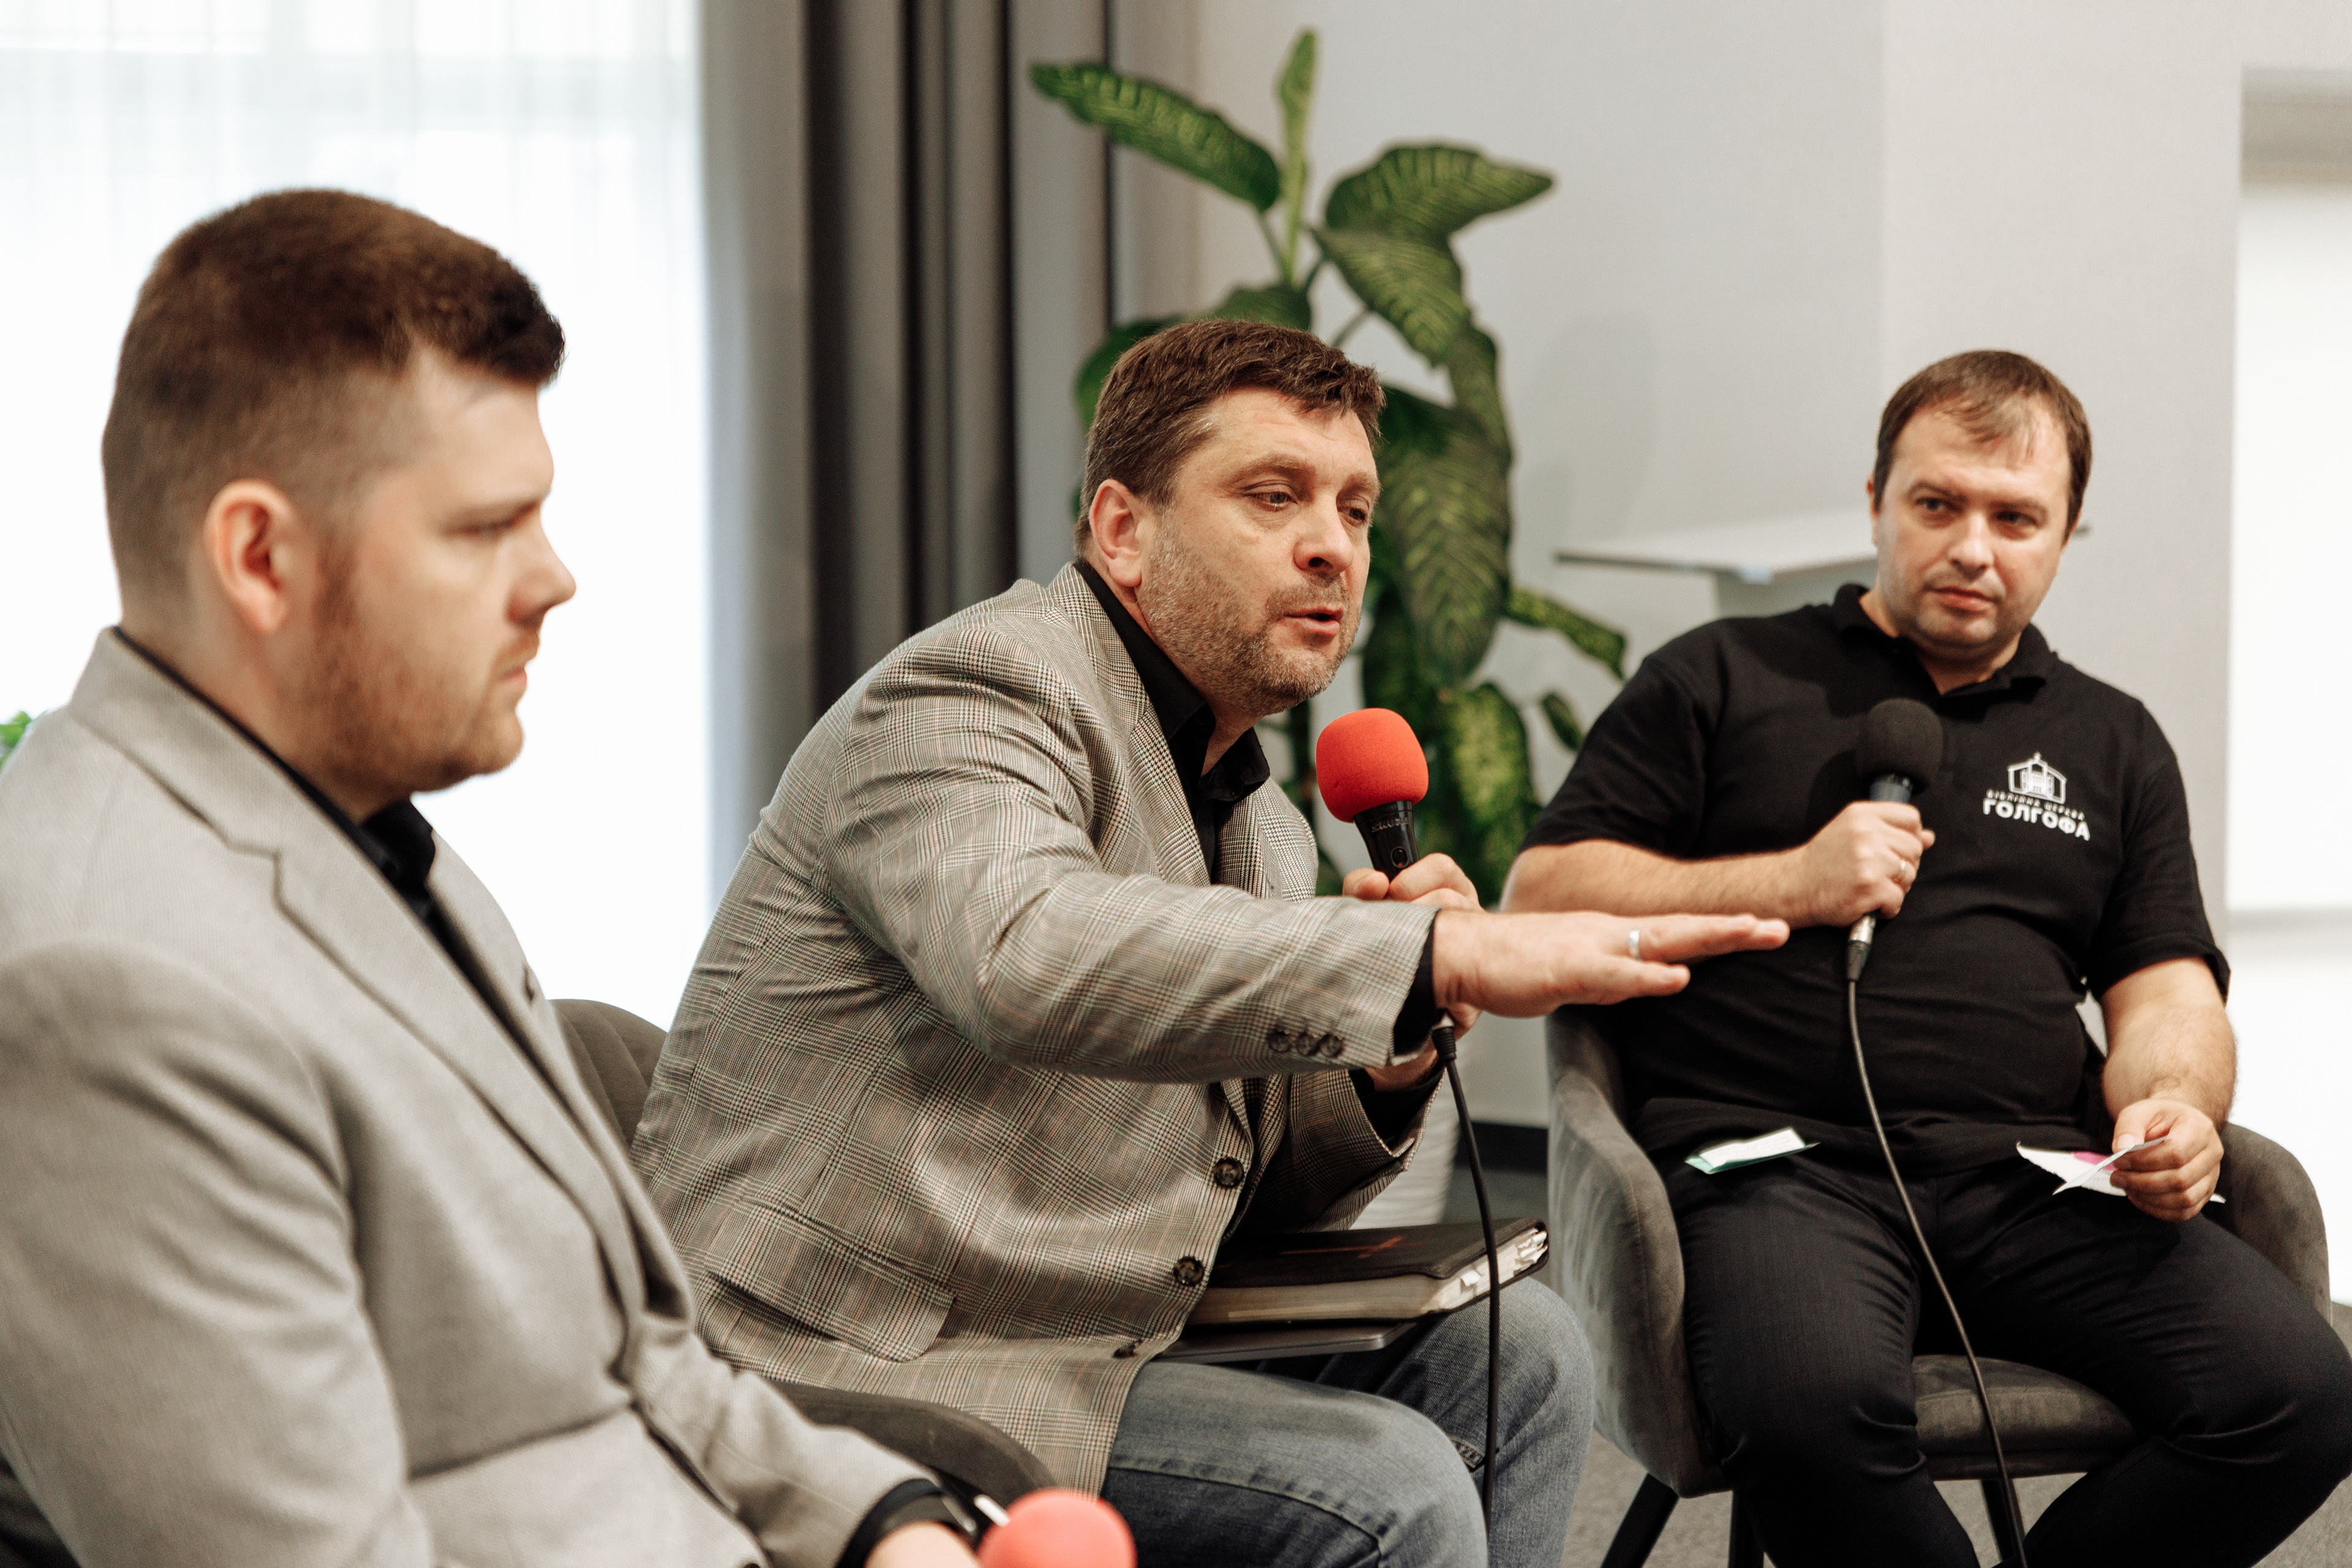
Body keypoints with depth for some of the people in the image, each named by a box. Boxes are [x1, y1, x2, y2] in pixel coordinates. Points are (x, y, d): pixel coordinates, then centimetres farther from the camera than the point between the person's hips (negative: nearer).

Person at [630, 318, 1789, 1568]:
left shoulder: (1264, 821, 17)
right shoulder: (972, 697, -13)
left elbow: (1271, 1192, 20)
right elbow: (1025, 957, -37)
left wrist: (1388, 1051, -3)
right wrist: (1436, 959, -42)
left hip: (1084, 1350, 9)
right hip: (855, 1374, -9)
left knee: (1514, 1356, 5)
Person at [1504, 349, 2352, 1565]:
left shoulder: (2113, 744, 25)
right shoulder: (1721, 679, 15)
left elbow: (2168, 986, 19)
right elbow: (1541, 899, 9)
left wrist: (2173, 1101, -5)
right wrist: (1791, 884, -2)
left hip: (2036, 1174, 4)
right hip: (1777, 1154, -3)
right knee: (1811, 1400, -38)